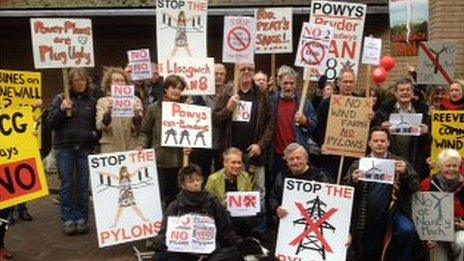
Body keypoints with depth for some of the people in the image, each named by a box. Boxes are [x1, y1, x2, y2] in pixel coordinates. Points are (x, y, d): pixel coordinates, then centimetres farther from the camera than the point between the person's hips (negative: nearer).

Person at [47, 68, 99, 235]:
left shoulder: (91, 101, 10)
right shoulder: (60, 99, 5)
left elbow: (96, 124, 20)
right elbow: (50, 122, 0)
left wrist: (95, 136, 3)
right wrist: (61, 109, -15)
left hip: (85, 148, 2)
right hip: (65, 148, -1)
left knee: (83, 185, 5)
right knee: (67, 185, 1)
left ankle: (81, 219, 12)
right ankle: (68, 220, 7)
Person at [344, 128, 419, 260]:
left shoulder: (399, 163, 5)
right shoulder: (359, 164, 7)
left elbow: (415, 187, -1)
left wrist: (405, 173, -19)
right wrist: (353, 181, -19)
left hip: (394, 212, -1)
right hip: (367, 218, 2)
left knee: (407, 230, -31)